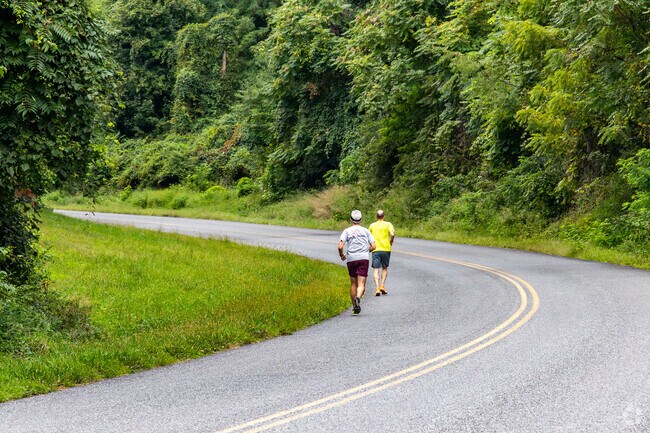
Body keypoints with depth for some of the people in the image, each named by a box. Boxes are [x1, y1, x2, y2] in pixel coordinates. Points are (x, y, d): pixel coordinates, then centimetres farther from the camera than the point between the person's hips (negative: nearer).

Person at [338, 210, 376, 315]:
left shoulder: (347, 231, 5)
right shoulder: (365, 230, 9)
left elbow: (340, 246, -7)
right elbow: (373, 246, 6)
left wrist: (341, 255, 12)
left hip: (351, 259, 0)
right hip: (364, 258, 0)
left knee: (353, 284, 14)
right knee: (361, 284, -6)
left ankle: (354, 307, 16)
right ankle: (358, 297, -36)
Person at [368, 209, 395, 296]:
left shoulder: (372, 225, 7)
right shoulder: (388, 224, 1)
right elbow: (392, 234, -14)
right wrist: (391, 242, 5)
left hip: (375, 250, 0)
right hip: (386, 249, 0)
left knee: (376, 270, -3)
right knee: (385, 268, 17)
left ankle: (377, 288, -17)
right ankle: (382, 286, 6)